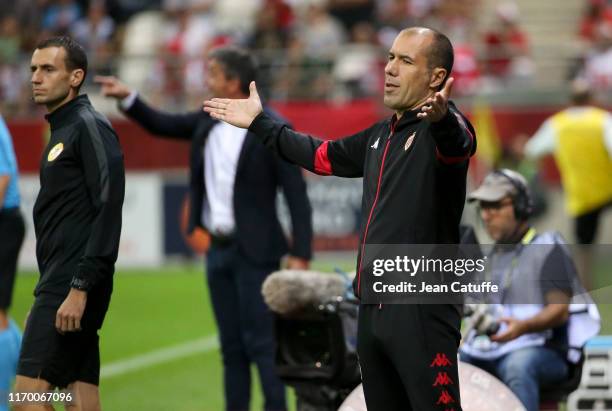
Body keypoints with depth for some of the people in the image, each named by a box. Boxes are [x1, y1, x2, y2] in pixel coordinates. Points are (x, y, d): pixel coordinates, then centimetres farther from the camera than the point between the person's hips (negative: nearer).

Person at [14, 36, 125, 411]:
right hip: (61, 283, 9)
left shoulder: (90, 127, -8)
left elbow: (108, 212, -17)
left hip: (74, 286, -9)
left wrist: (80, 288, -22)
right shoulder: (61, 132, 20)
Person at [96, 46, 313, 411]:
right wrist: (128, 98, 7)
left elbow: (297, 195, -14)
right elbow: (164, 126, 22)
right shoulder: (209, 121, 7)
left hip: (254, 252, -7)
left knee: (261, 343, -8)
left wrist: (300, 254, -18)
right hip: (218, 248, 7)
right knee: (232, 346, 10)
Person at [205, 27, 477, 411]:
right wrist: (259, 122, 41)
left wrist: (440, 118, -57)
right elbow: (324, 156, 35)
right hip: (373, 306, 8)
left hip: (421, 308, -8)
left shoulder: (441, 126, -9)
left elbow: (458, 143, -34)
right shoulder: (380, 135, 18)